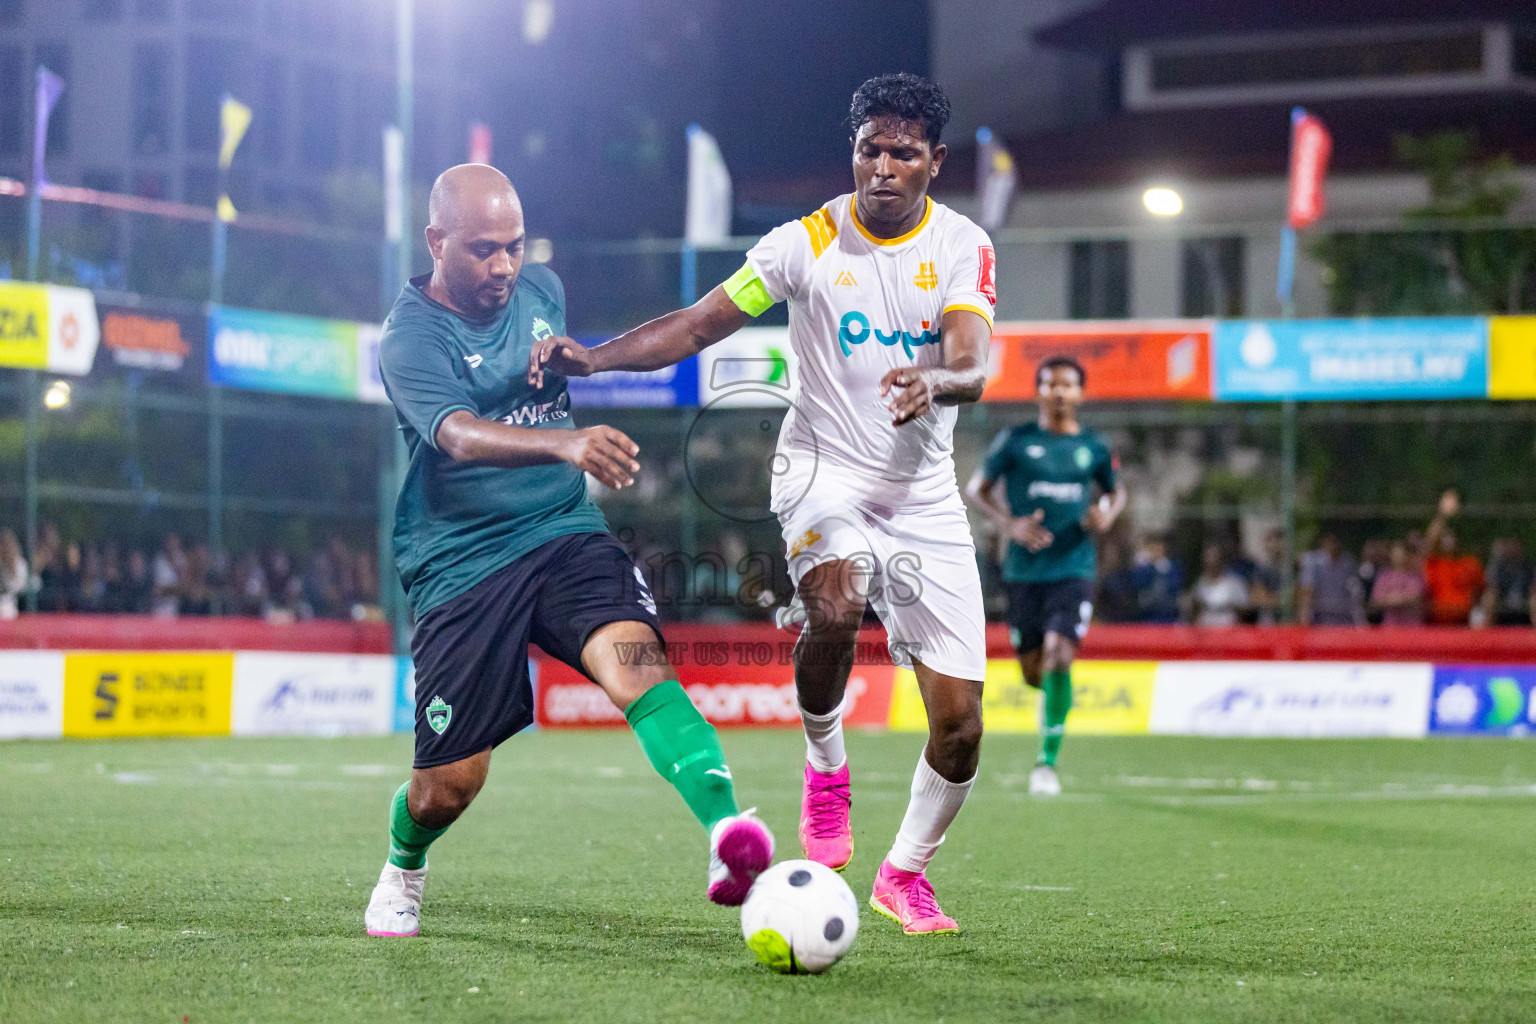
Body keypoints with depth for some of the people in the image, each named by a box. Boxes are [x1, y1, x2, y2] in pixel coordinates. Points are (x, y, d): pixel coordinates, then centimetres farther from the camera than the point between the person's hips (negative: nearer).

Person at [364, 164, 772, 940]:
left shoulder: (542, 290, 7)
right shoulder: (411, 338, -13)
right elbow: (463, 437, -34)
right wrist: (566, 444, -49)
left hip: (566, 535, 4)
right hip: (460, 565, -3)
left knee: (638, 662, -28)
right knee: (449, 784, 2)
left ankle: (726, 832, -48)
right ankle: (402, 872, 37)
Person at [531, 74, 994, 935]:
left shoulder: (962, 247, -5)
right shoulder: (808, 243, -6)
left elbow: (975, 366, -20)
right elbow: (700, 324, -6)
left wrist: (935, 381, -44)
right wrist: (593, 356, -21)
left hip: (925, 493, 2)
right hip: (824, 470, -2)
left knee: (960, 720, -2)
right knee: (835, 606, -37)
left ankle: (906, 872, 25)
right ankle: (825, 766, -7)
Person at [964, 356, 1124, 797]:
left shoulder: (1093, 447, 6)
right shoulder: (1015, 441, 1)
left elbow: (1116, 491, 23)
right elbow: (976, 488, 8)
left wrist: (1106, 517, 0)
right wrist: (1010, 524, -9)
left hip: (1074, 570, -1)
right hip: (1024, 572, 1)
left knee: (1059, 656, -20)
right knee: (1033, 671, 6)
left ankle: (1047, 760, -16)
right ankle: (1054, 699, 44)